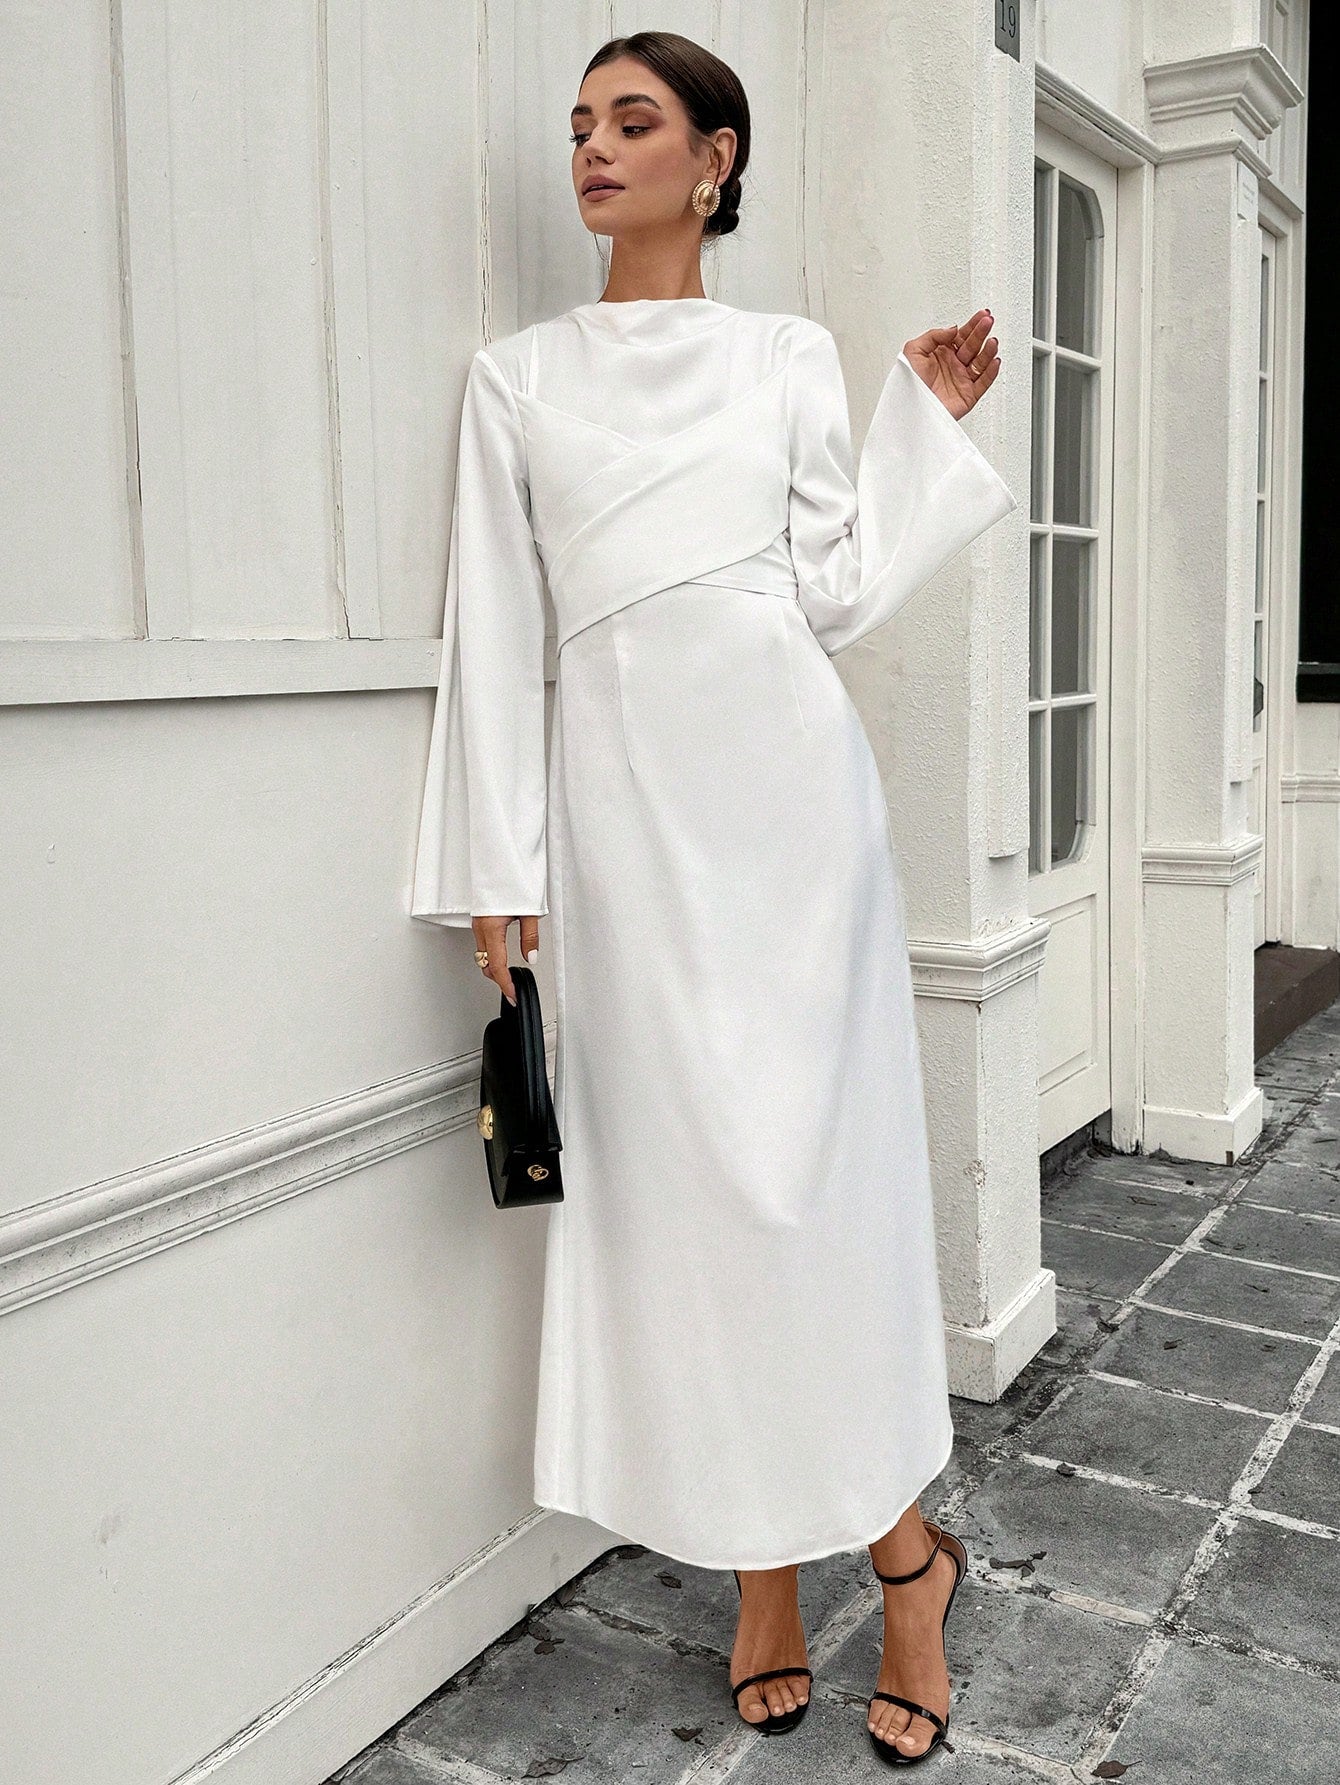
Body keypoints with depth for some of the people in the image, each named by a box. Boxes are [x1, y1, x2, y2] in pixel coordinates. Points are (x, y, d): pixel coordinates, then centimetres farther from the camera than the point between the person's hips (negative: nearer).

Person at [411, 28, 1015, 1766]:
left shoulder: (791, 356, 11)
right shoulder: (515, 376, 12)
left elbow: (841, 591, 6)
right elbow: (497, 626, 5)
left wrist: (926, 418, 8)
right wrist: (498, 874, 1)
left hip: (783, 769, 0)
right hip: (622, 790, 1)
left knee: (816, 1149, 0)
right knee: (679, 1166, 2)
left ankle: (891, 1536, 18)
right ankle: (767, 1561, 18)